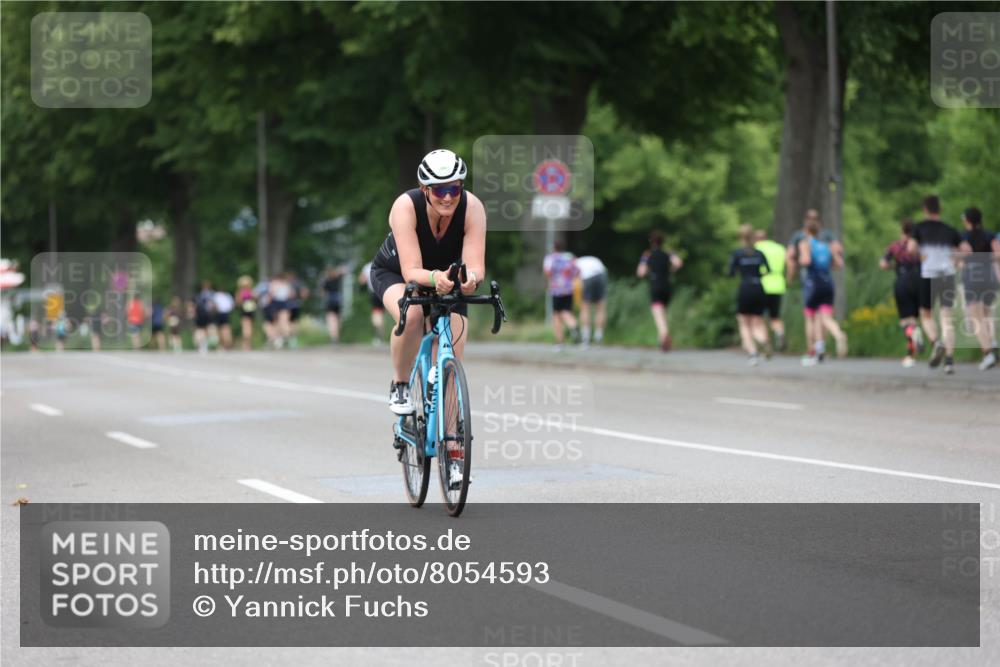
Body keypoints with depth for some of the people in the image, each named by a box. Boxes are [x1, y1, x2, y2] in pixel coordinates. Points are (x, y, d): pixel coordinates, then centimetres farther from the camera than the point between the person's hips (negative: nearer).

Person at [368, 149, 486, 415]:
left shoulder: (473, 207, -30)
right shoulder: (406, 206, -35)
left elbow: (476, 265, -36)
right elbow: (411, 272, -40)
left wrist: (470, 278, -59)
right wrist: (435, 278, -61)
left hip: (447, 276, 2)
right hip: (394, 272, -2)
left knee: (453, 361, -12)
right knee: (411, 315, -36)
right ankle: (400, 386, -11)